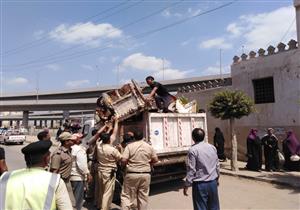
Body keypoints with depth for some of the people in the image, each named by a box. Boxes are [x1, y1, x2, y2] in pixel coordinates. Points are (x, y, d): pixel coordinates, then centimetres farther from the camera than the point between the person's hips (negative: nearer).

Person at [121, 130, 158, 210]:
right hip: (146, 174, 3)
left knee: (126, 196, 7)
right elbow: (155, 159, 8)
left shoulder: (130, 146, -7)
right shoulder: (149, 147, 2)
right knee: (143, 197, 14)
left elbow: (123, 160, -13)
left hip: (132, 174, -3)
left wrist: (127, 164, 8)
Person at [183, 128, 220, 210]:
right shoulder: (212, 147, 4)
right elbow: (217, 165, 11)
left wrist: (187, 185, -6)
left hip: (200, 184, -6)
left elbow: (191, 169, -15)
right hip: (213, 182, 6)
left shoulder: (193, 150, -15)